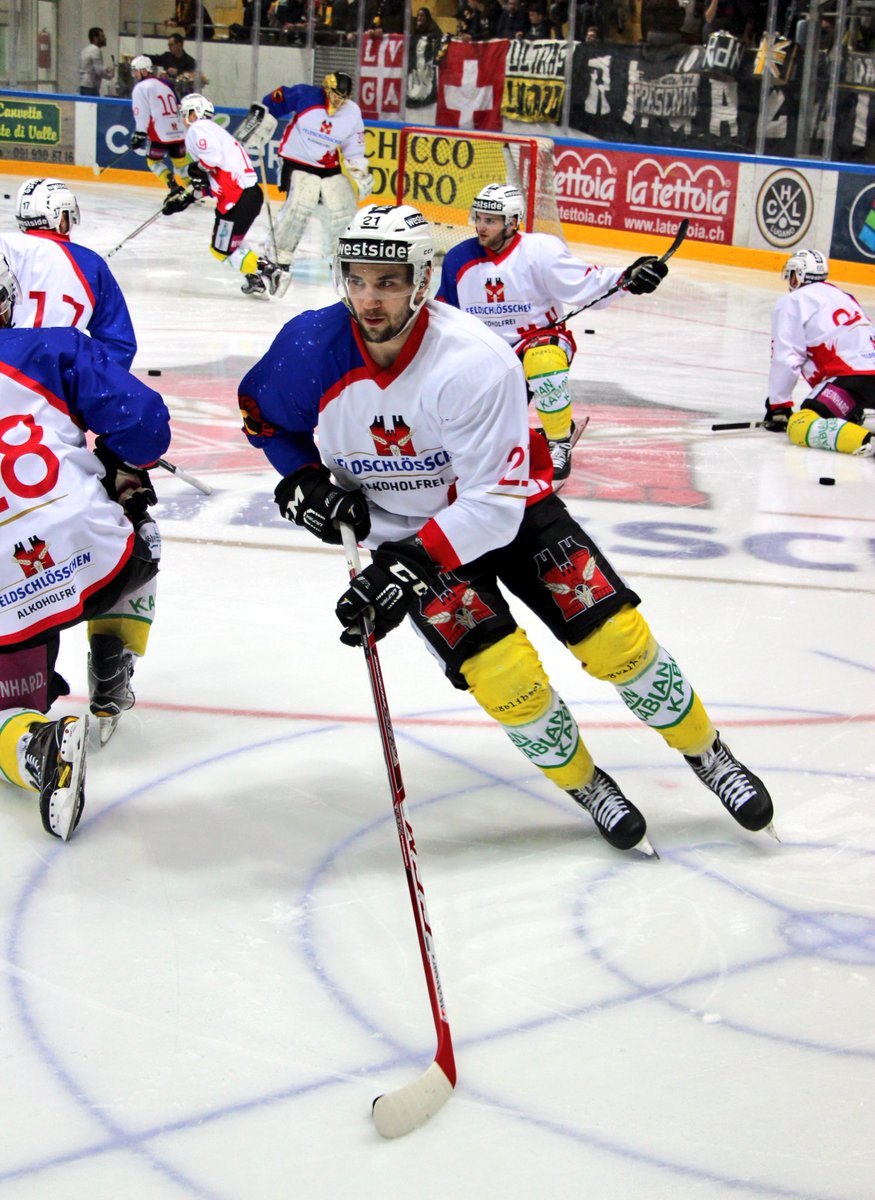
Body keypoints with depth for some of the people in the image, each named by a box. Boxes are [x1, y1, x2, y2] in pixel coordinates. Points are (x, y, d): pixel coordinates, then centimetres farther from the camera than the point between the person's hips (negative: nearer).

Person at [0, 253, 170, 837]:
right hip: (87, 548, 0)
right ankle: (110, 687, 25)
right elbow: (143, 422, -3)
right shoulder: (51, 350, 4)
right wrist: (118, 470, 18)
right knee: (136, 543, 37)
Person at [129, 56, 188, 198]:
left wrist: (139, 133, -10)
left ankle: (175, 188, -7)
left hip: (160, 133, -6)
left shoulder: (141, 88, -3)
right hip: (178, 131, 6)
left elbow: (142, 113, -11)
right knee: (180, 160, 18)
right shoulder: (165, 84, 19)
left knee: (153, 160, 9)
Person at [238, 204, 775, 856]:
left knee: (615, 635, -10)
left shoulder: (476, 359, -30)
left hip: (508, 509, -1)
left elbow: (493, 502, -30)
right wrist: (302, 481, -11)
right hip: (400, 527, 1)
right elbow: (262, 413, 5)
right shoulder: (313, 347, -19)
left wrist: (408, 568, -37)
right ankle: (582, 782, 10)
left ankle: (706, 751, 17)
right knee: (501, 668, -18)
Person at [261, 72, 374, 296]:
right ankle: (279, 262, -16)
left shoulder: (352, 113, -3)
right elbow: (273, 103, -4)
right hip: (299, 162, -5)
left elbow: (354, 151, 6)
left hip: (331, 168, 5)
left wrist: (362, 174, 0)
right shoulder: (304, 96, -15)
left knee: (343, 210, -2)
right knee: (299, 206, -24)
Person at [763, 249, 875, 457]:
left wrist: (778, 406, 5)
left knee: (800, 427, -20)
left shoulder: (792, 302, 6)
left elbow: (786, 359, -2)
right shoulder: (841, 296, 31)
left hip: (851, 375, -8)